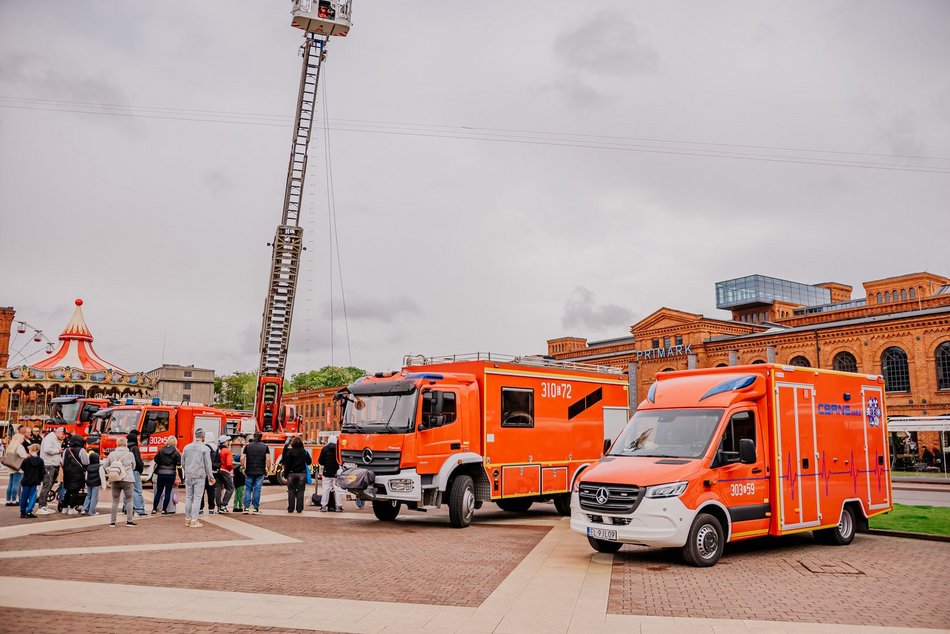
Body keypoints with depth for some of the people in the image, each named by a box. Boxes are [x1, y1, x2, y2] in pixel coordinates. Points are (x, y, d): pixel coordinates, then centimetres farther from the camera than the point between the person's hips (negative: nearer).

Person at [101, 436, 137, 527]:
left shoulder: (112, 454, 1)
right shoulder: (130, 454, -7)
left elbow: (104, 466, 6)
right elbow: (133, 467, 3)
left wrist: (108, 477, 20)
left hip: (115, 481, 3)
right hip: (127, 480, -3)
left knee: (115, 500, 11)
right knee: (129, 500, 6)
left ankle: (113, 521, 13)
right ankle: (129, 521, 5)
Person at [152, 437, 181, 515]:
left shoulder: (161, 450, -1)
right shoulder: (176, 452, -6)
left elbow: (156, 460, 4)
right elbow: (179, 464, -6)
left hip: (161, 474, 2)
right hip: (171, 474, -2)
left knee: (158, 492, 11)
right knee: (168, 492, 4)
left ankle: (154, 509, 13)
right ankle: (164, 510, 5)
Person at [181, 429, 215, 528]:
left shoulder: (187, 447, 6)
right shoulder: (205, 448, -8)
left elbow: (182, 462, 11)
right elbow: (207, 464, -6)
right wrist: (210, 476, 4)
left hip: (188, 476, 5)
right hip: (199, 476, -4)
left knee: (188, 497, 11)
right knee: (197, 498, -1)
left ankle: (187, 519, 17)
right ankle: (194, 521, -1)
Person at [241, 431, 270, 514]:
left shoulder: (248, 446, 3)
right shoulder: (264, 447, 0)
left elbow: (242, 458, -3)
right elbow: (268, 460, -7)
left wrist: (243, 468, 8)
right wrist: (268, 470, 2)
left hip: (249, 472, 1)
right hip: (260, 472, -1)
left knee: (248, 489, 9)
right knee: (257, 490, 3)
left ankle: (246, 507, 3)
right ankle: (256, 508, 4)